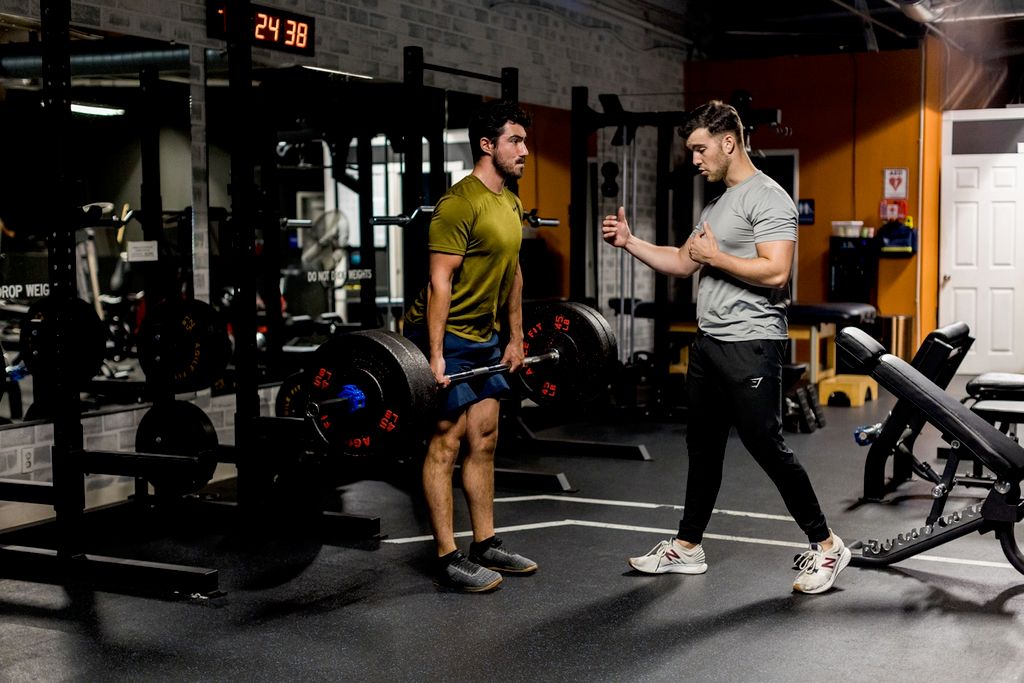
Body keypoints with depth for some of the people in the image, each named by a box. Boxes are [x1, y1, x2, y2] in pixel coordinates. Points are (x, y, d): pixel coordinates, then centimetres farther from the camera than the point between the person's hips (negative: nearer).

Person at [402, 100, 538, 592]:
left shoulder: (511, 205, 9)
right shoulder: (460, 204, -20)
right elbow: (440, 282, -23)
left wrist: (515, 338, 17)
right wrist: (436, 357, -25)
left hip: (484, 337, 9)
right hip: (444, 336, -9)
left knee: (484, 439, 11)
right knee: (447, 442, -5)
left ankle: (486, 545, 20)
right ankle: (449, 558, 0)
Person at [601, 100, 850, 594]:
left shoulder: (767, 198, -13)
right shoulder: (716, 204, 17)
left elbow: (775, 272, -23)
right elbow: (682, 263, 21)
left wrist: (716, 257, -14)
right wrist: (630, 242, 11)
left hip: (750, 345, -10)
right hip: (708, 343, 10)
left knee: (767, 447, -6)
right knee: (703, 447, 15)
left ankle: (825, 547, 7)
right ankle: (687, 547, 25)